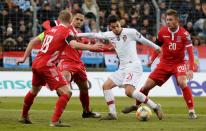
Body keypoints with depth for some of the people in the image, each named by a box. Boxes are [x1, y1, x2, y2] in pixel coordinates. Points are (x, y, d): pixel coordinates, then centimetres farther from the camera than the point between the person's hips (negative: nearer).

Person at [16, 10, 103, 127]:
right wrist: (91, 47, -27)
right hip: (47, 66, -8)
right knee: (67, 92, -8)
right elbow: (74, 45, -27)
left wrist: (24, 58, 23)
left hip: (36, 63, 8)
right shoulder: (66, 32, -7)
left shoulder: (51, 30, 14)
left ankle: (24, 116, 45)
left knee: (34, 91, 31)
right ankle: (55, 121, -16)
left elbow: (33, 41, 17)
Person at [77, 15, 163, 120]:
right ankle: (112, 114, 7)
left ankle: (155, 107, -17)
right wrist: (77, 35, 13)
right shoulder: (110, 35, 8)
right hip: (122, 67, 8)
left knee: (129, 91, -25)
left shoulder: (130, 32, -8)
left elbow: (144, 40, 0)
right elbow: (94, 35, 13)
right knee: (106, 86, 5)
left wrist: (156, 47, 4)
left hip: (133, 65, -8)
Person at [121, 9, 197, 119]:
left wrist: (191, 69, -27)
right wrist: (152, 59, 1)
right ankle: (136, 105, 28)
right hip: (164, 63, 3)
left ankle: (191, 111, -20)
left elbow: (190, 51, -18)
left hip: (178, 63, -3)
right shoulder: (162, 32, -6)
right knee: (147, 85, 1)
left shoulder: (184, 34, -17)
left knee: (182, 83, -31)